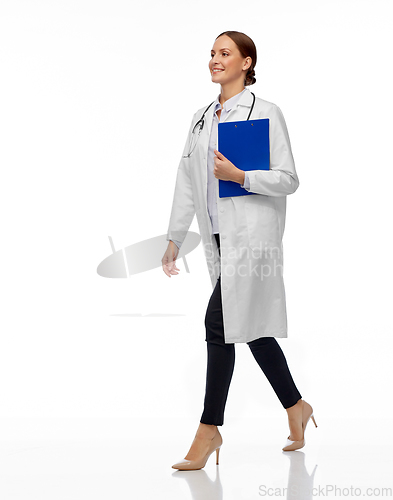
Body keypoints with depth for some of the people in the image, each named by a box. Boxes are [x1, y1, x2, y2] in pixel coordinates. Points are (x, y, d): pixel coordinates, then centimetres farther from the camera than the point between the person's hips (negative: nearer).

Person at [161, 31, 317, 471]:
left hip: (251, 233, -7)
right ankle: (296, 407, 29)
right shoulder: (201, 118, 14)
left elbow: (288, 180, -7)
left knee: (219, 322, -13)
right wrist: (174, 240, 12)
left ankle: (210, 428, -3)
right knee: (250, 326, 12)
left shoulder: (266, 113, -5)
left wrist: (240, 176, -21)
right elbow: (186, 183, 14)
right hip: (218, 238, 7)